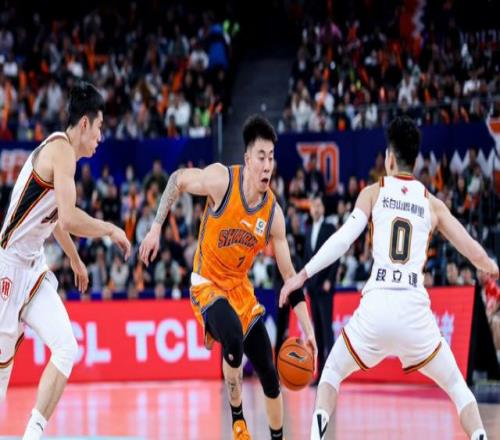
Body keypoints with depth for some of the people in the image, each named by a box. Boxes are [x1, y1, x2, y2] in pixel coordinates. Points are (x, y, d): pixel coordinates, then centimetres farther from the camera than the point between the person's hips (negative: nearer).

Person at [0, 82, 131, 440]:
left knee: (66, 350, -3)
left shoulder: (61, 149, 14)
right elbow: (69, 219, -26)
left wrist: (76, 262, 40)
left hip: (33, 267, 9)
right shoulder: (61, 149, -14)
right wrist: (111, 230, -12)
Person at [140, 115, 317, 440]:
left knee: (270, 374, 3)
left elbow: (290, 275, -4)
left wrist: (308, 330, -8)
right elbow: (178, 180, -3)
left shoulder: (273, 214, -9)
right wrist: (156, 229, -8)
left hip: (241, 289, 4)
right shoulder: (222, 180, -20)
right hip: (208, 284, -4)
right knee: (234, 340, -33)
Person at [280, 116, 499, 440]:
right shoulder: (433, 204, 14)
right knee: (457, 387, 18)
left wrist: (302, 275, 0)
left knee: (332, 373, 22)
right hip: (415, 309, 1)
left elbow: (344, 238, -3)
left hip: (376, 306, -1)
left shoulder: (374, 192, 10)